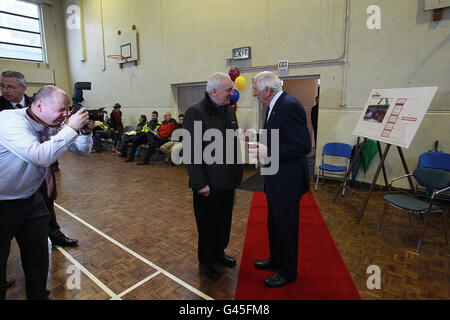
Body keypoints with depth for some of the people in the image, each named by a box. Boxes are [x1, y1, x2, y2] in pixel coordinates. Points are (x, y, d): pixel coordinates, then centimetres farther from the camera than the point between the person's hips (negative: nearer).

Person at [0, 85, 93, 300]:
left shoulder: (51, 126, -3)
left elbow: (82, 151, 6)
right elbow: (41, 156, -40)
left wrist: (85, 132, -14)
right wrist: (71, 128, -32)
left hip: (31, 200, 7)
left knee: (38, 255, 15)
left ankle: (39, 295, 34)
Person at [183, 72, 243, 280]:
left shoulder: (229, 110, 9)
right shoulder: (196, 113, -15)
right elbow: (191, 152, -18)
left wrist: (237, 173, 13)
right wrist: (200, 183, -19)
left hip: (228, 181, 7)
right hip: (209, 184, -7)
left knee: (224, 221, 21)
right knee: (208, 224, 11)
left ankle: (219, 252, 44)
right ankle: (205, 261, 34)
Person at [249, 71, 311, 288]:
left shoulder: (290, 106, -22)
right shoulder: (274, 106, 9)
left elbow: (303, 146, -27)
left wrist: (268, 152, -27)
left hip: (287, 181, -10)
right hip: (276, 180, 10)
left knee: (286, 228, 9)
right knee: (274, 224, 24)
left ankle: (288, 272, 31)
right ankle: (276, 259, 46)